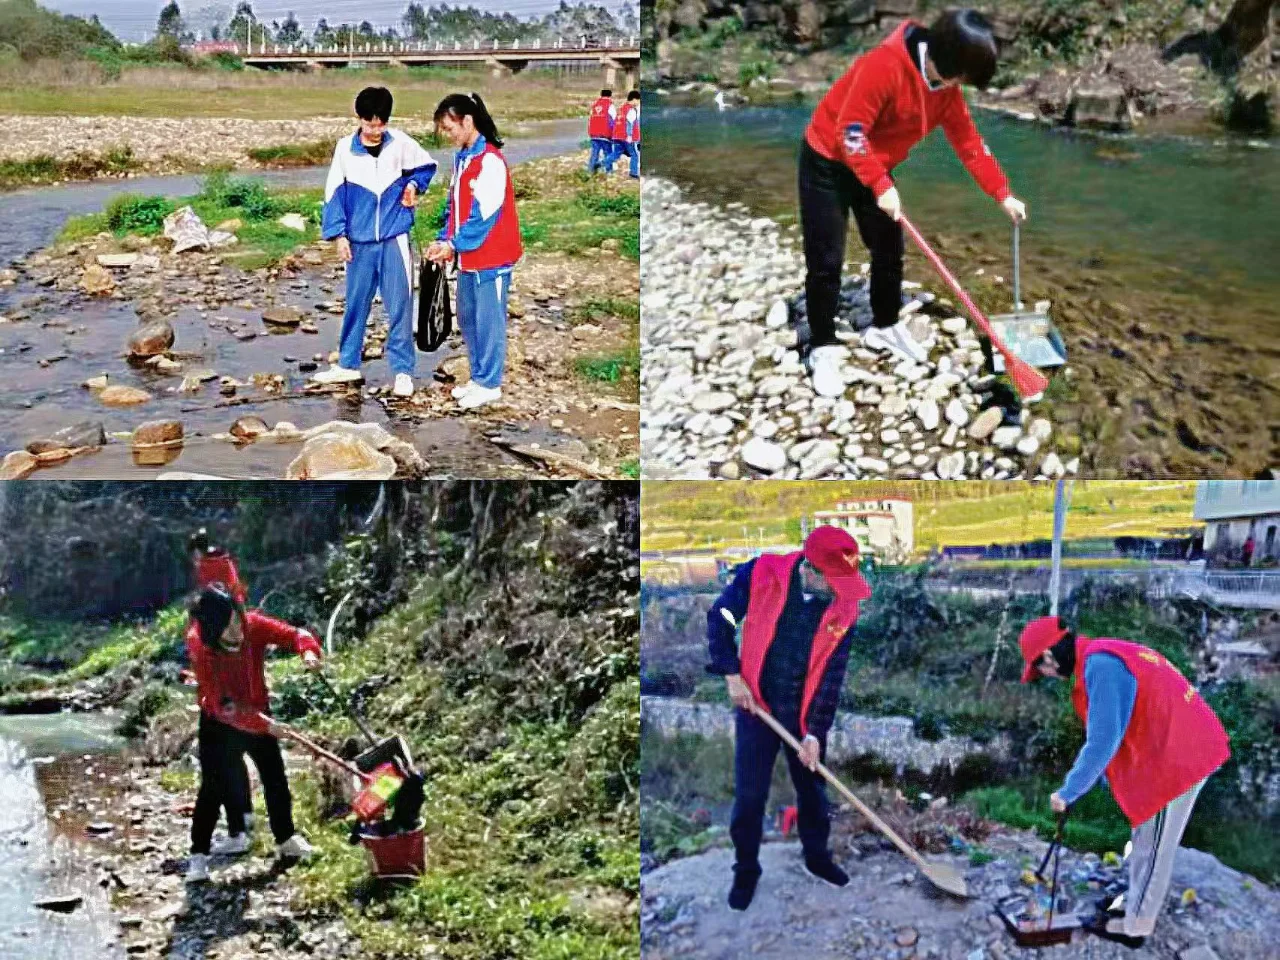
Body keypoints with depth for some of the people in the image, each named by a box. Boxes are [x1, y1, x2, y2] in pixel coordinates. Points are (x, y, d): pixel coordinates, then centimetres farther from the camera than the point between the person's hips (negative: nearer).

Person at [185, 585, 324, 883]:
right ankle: (199, 853, 8)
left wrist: (308, 651, -42)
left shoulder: (253, 625, -22)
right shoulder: (201, 648, -31)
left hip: (257, 714, 4)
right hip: (219, 723, -4)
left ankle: (286, 838, 30)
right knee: (213, 786, -4)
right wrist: (264, 724, -37)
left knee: (275, 777, 12)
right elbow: (222, 704, -32)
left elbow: (293, 634, -18)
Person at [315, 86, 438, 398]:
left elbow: (426, 166, 15)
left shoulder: (400, 143, -2)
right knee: (356, 303, 11)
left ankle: (402, 370, 6)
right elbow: (335, 193, 2)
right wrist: (339, 234, -3)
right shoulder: (345, 148, -2)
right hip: (359, 240, 1)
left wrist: (413, 184, -4)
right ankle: (348, 365, 24)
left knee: (400, 305, -2)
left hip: (395, 238, -1)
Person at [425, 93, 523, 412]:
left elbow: (485, 214, -20)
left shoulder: (490, 160, -17)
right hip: (469, 256, 9)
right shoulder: (461, 158, 10)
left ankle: (490, 385, 9)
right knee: (468, 318, 15)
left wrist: (454, 245, -17)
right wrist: (443, 240, 3)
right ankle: (478, 378, 26)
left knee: (488, 321, -1)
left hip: (491, 257, -9)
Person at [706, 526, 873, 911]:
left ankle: (817, 856, 39)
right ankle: (746, 869, 24)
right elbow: (719, 620, -6)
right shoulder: (759, 575, -19)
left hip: (804, 710, 2)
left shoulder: (845, 608, -13)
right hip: (755, 703, -2)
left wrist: (815, 732, -9)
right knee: (749, 795, 5)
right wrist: (732, 675, -12)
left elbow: (832, 674, -8)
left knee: (813, 789, 16)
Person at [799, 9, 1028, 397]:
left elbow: (969, 142, 3)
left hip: (875, 168, 8)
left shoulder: (945, 87, -4)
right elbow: (850, 133, -30)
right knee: (826, 261, -4)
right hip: (828, 162, -8)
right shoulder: (884, 66, -31)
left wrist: (1003, 194, -1)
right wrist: (882, 187, -28)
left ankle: (885, 327, 31)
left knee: (889, 251, 13)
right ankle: (823, 350, 5)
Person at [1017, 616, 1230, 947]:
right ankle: (1137, 901, 37)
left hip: (1176, 756, -10)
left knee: (1153, 846, 4)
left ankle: (1135, 926, 17)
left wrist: (1068, 792, -13)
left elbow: (1103, 741, -24)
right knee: (1147, 839, 23)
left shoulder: (1101, 666, -23)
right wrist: (1077, 784, 21)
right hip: (1186, 744, 10)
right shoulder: (1105, 657, 9)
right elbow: (1110, 731, 18)